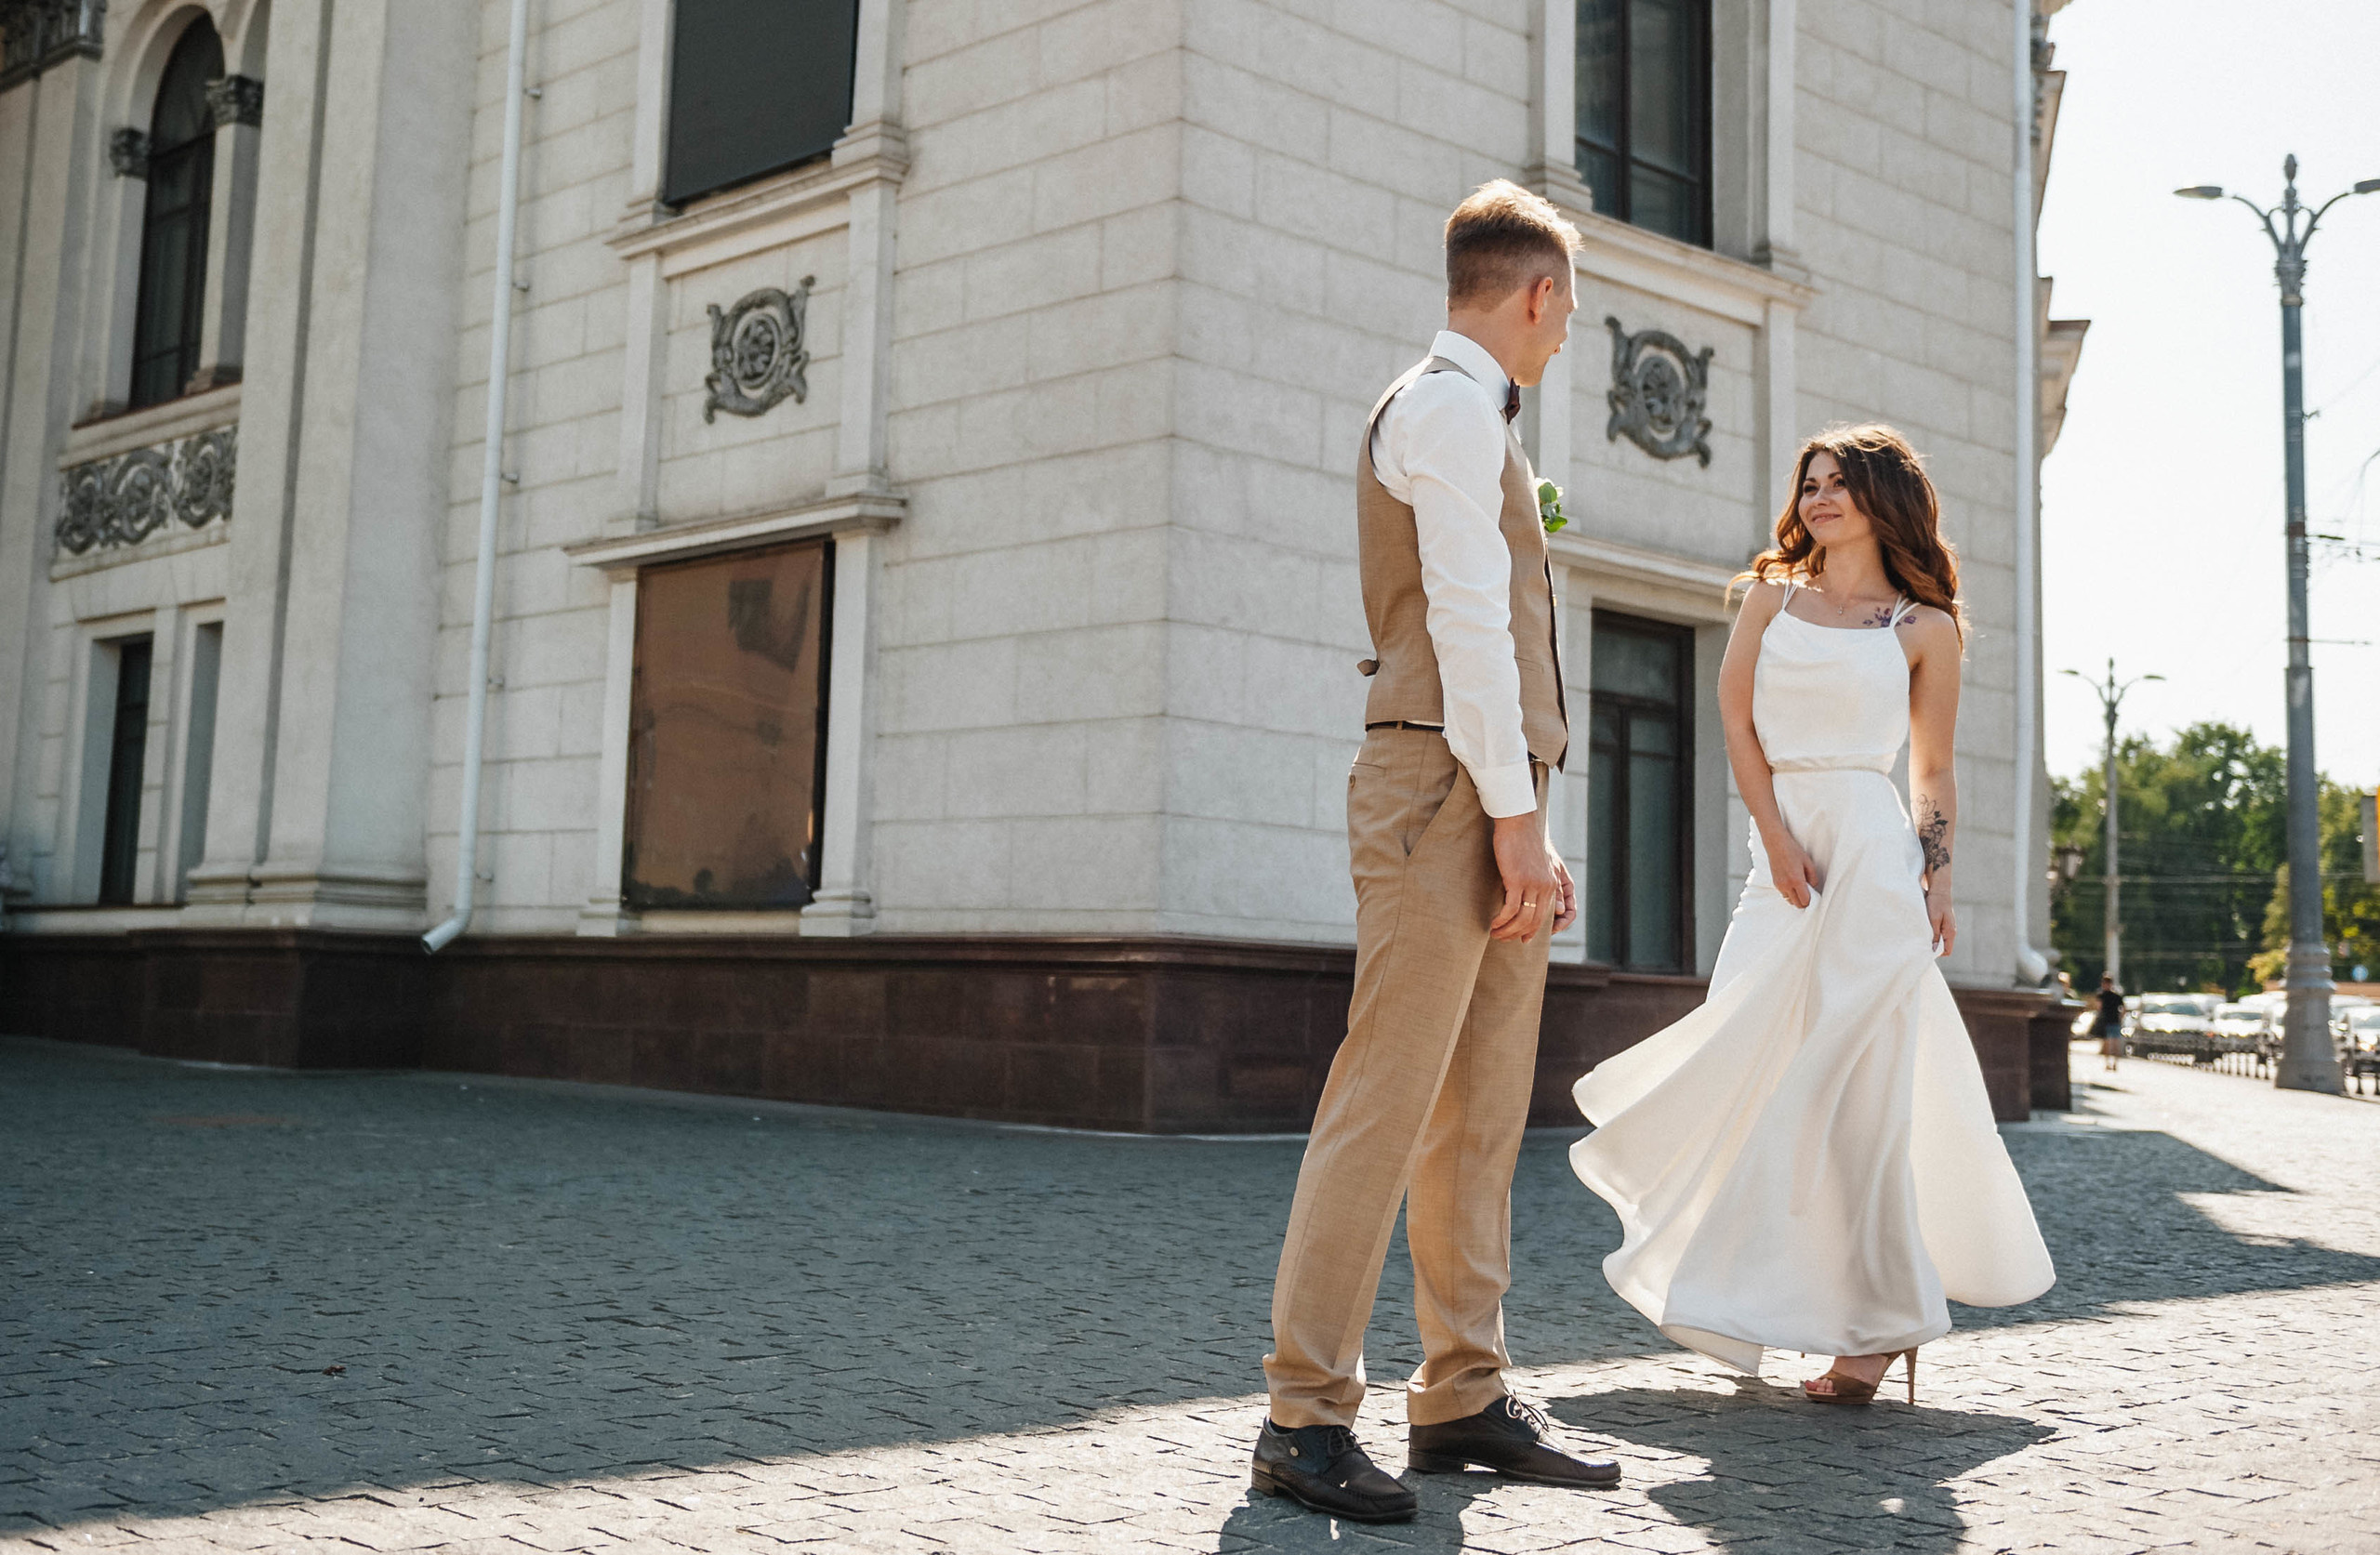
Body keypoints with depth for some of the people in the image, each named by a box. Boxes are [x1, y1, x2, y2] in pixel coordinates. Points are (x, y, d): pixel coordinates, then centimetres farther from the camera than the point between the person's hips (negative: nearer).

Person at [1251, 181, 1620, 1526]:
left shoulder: (1470, 414, 26)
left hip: (1490, 804, 10)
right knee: (1387, 1099, -11)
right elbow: (1466, 621, -15)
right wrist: (1513, 816, -17)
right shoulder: (1453, 406, -5)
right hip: (1444, 786, -10)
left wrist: (1527, 827, 18)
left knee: (1484, 1111, 9)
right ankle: (1307, 1416, -7)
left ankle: (1465, 1397, 14)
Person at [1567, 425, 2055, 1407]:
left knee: (1847, 1086, -7)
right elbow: (1737, 720, 6)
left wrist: (1937, 880, -3)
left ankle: (1875, 1323, 1)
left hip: (1869, 846, -4)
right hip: (1782, 847, 4)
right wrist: (1777, 837, -6)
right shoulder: (1773, 593, 14)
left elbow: (1934, 773, 10)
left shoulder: (1924, 626, 8)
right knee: (1751, 1065, 1)